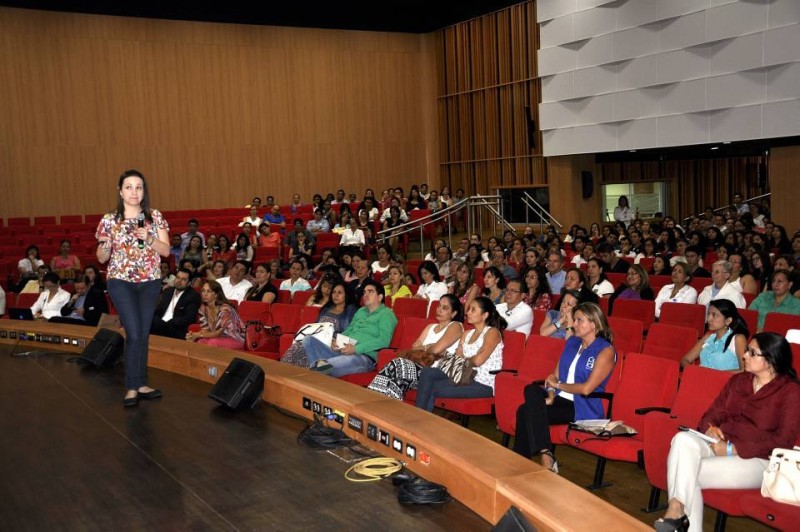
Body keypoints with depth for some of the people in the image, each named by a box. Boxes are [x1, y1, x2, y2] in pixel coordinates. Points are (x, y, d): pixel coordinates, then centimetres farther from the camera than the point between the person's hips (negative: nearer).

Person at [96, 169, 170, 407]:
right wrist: (104, 246, -19)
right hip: (121, 281, -2)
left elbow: (166, 250, 0)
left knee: (143, 334, 7)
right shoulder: (109, 220, -1)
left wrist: (149, 238, -17)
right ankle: (132, 387, 0)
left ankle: (140, 384, 16)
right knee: (134, 333, -10)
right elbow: (102, 258, 3)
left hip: (150, 282, 2)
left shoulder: (155, 217, 3)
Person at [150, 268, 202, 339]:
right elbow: (158, 311, 18)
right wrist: (158, 322, -6)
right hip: (160, 325, 6)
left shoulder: (193, 296, 2)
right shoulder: (168, 291, 22)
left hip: (177, 331, -6)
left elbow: (189, 319, -10)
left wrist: (167, 323, -16)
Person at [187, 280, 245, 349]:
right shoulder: (203, 308, -1)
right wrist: (193, 335, -20)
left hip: (236, 340, -6)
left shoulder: (225, 309, -23)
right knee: (198, 342, -22)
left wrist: (198, 335, -22)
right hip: (219, 338, 6)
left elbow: (220, 333, -20)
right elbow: (205, 329, 1)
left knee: (212, 343, -32)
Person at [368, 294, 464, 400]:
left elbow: (436, 349, -9)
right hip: (422, 366, 6)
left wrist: (422, 348, 10)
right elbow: (414, 347, 16)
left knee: (400, 365, -29)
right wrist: (428, 348, -1)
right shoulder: (430, 327, 28)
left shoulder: (456, 326, 5)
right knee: (396, 364, -26)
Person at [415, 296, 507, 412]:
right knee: (427, 372, -18)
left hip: (483, 384, -7)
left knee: (431, 388, -22)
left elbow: (478, 360, -16)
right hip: (465, 377, 7)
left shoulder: (492, 332, -4)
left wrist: (464, 359, 2)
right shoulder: (467, 334, 20)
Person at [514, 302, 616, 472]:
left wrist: (558, 385, -5)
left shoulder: (606, 351, -7)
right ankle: (545, 455, -28)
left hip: (582, 407, -7)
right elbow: (555, 375, 12)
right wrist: (551, 394, -7)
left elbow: (586, 388, -16)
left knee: (526, 411, -26)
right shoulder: (572, 342, 15)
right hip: (560, 399, 7)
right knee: (531, 390, -27)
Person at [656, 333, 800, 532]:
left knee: (688, 471, -29)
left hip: (757, 460, -5)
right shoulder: (737, 380, 16)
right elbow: (713, 413, 16)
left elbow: (783, 441, -11)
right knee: (683, 439, -29)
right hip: (720, 446, 6)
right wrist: (710, 430, -9)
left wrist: (733, 449, -16)